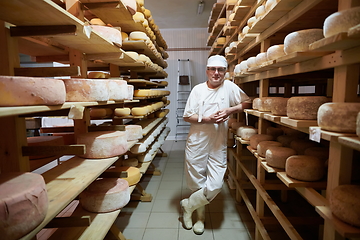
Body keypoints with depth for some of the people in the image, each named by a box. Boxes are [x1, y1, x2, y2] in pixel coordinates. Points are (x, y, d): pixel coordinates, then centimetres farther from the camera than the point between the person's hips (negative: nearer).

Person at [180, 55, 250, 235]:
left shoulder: (229, 87, 1)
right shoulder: (198, 89, -1)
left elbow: (247, 102, 7)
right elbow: (186, 116, -2)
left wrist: (230, 110, -9)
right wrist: (207, 119, -16)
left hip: (218, 146, 1)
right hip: (197, 144, 0)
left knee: (215, 186, -4)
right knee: (197, 184, 10)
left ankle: (188, 205, 23)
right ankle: (200, 217, 37)